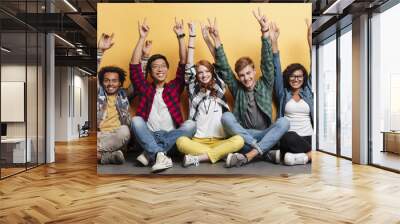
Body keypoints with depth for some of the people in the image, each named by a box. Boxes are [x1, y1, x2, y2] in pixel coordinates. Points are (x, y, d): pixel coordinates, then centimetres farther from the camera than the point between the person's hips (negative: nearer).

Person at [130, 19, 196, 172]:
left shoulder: (174, 87, 16)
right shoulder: (145, 88, 14)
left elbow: (184, 63, 6)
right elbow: (134, 66, 2)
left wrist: (180, 36, -1)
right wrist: (142, 38, -3)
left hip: (170, 136, 1)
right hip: (149, 136, 0)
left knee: (190, 124, -27)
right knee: (136, 120, -27)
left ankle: (149, 154, -30)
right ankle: (159, 155, -41)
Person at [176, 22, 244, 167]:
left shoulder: (219, 89, 13)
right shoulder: (194, 90, 11)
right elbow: (189, 68, 4)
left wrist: (208, 38, 5)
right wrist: (192, 36, 4)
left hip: (219, 141, 1)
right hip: (197, 141, -1)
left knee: (239, 141, -30)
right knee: (181, 141, -33)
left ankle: (197, 158, -27)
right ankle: (221, 154, -28)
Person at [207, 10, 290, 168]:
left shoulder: (265, 85, 9)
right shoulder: (237, 89, 10)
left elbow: (267, 62, -4)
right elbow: (224, 68, 0)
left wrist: (265, 32, -16)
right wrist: (217, 40, -9)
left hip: (265, 135, 0)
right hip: (243, 137, 0)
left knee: (284, 122, -29)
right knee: (226, 117, -26)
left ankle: (249, 155, -37)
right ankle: (260, 150, -31)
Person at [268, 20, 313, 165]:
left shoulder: (308, 92, 16)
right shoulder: (283, 93, 12)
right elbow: (277, 70, 3)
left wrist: (310, 39, 1)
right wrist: (274, 41, -5)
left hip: (308, 137, 2)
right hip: (289, 138, -2)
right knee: (290, 138, -39)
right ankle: (310, 154, -20)